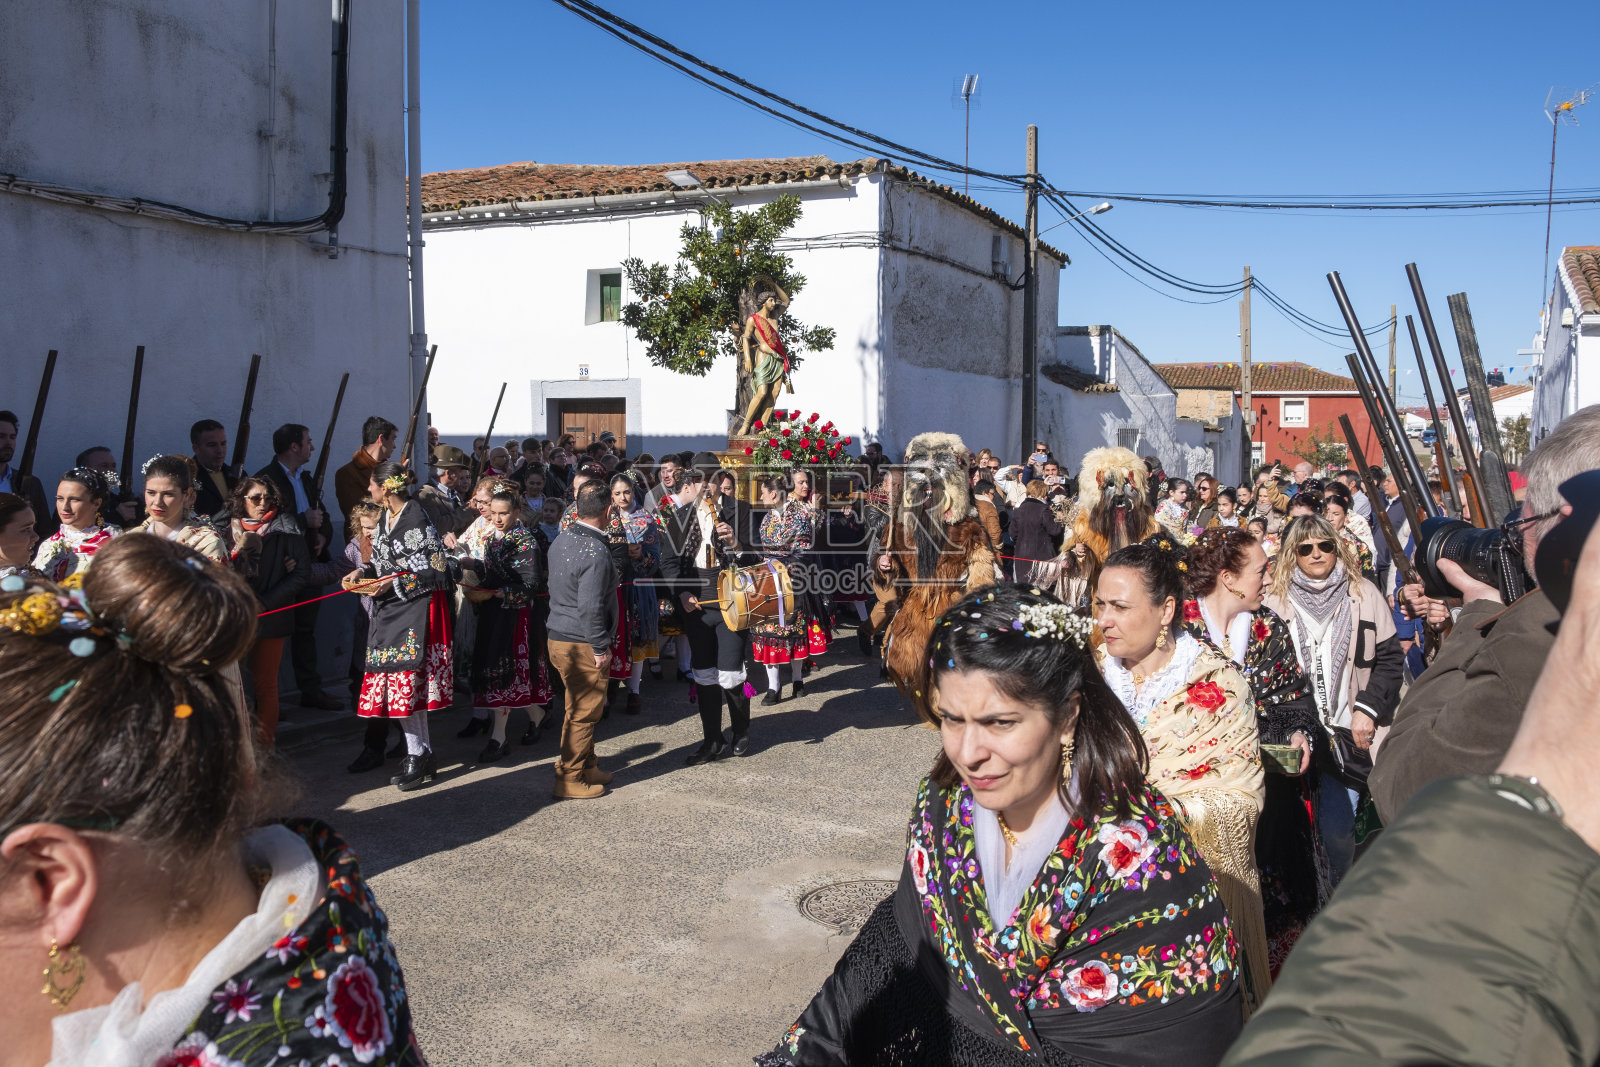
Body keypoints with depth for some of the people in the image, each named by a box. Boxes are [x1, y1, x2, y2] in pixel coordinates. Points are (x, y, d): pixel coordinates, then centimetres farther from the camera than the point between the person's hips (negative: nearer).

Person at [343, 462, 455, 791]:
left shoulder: (417, 520, -16)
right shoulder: (385, 517, 10)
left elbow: (436, 571, -17)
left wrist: (392, 585, -20)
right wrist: (364, 571, 0)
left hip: (416, 612, -9)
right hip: (390, 611, 9)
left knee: (405, 681, -7)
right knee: (395, 681, 9)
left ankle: (418, 755, 4)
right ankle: (422, 754, 19)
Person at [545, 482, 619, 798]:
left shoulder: (561, 540, 7)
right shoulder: (596, 552, -22)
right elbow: (590, 607, -25)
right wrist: (601, 648, -15)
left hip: (558, 638, 9)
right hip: (582, 645, -9)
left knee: (581, 709, 20)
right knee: (583, 713, 3)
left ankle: (586, 768, 31)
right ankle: (570, 780, 11)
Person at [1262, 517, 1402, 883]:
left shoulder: (1364, 594, 6)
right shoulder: (1275, 601, 3)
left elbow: (1389, 658, 6)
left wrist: (1368, 709, -4)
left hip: (1351, 732, 0)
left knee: (1335, 828, -3)